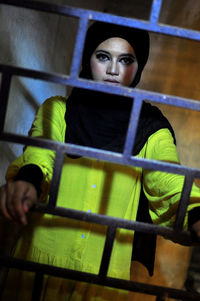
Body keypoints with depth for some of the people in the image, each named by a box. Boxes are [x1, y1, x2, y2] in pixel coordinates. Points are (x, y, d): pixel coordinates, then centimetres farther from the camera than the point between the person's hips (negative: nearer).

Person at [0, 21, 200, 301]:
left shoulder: (151, 129, 2)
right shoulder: (57, 109, 3)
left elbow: (170, 181, -12)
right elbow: (39, 153, -14)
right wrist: (27, 180, -37)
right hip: (43, 258, 0)